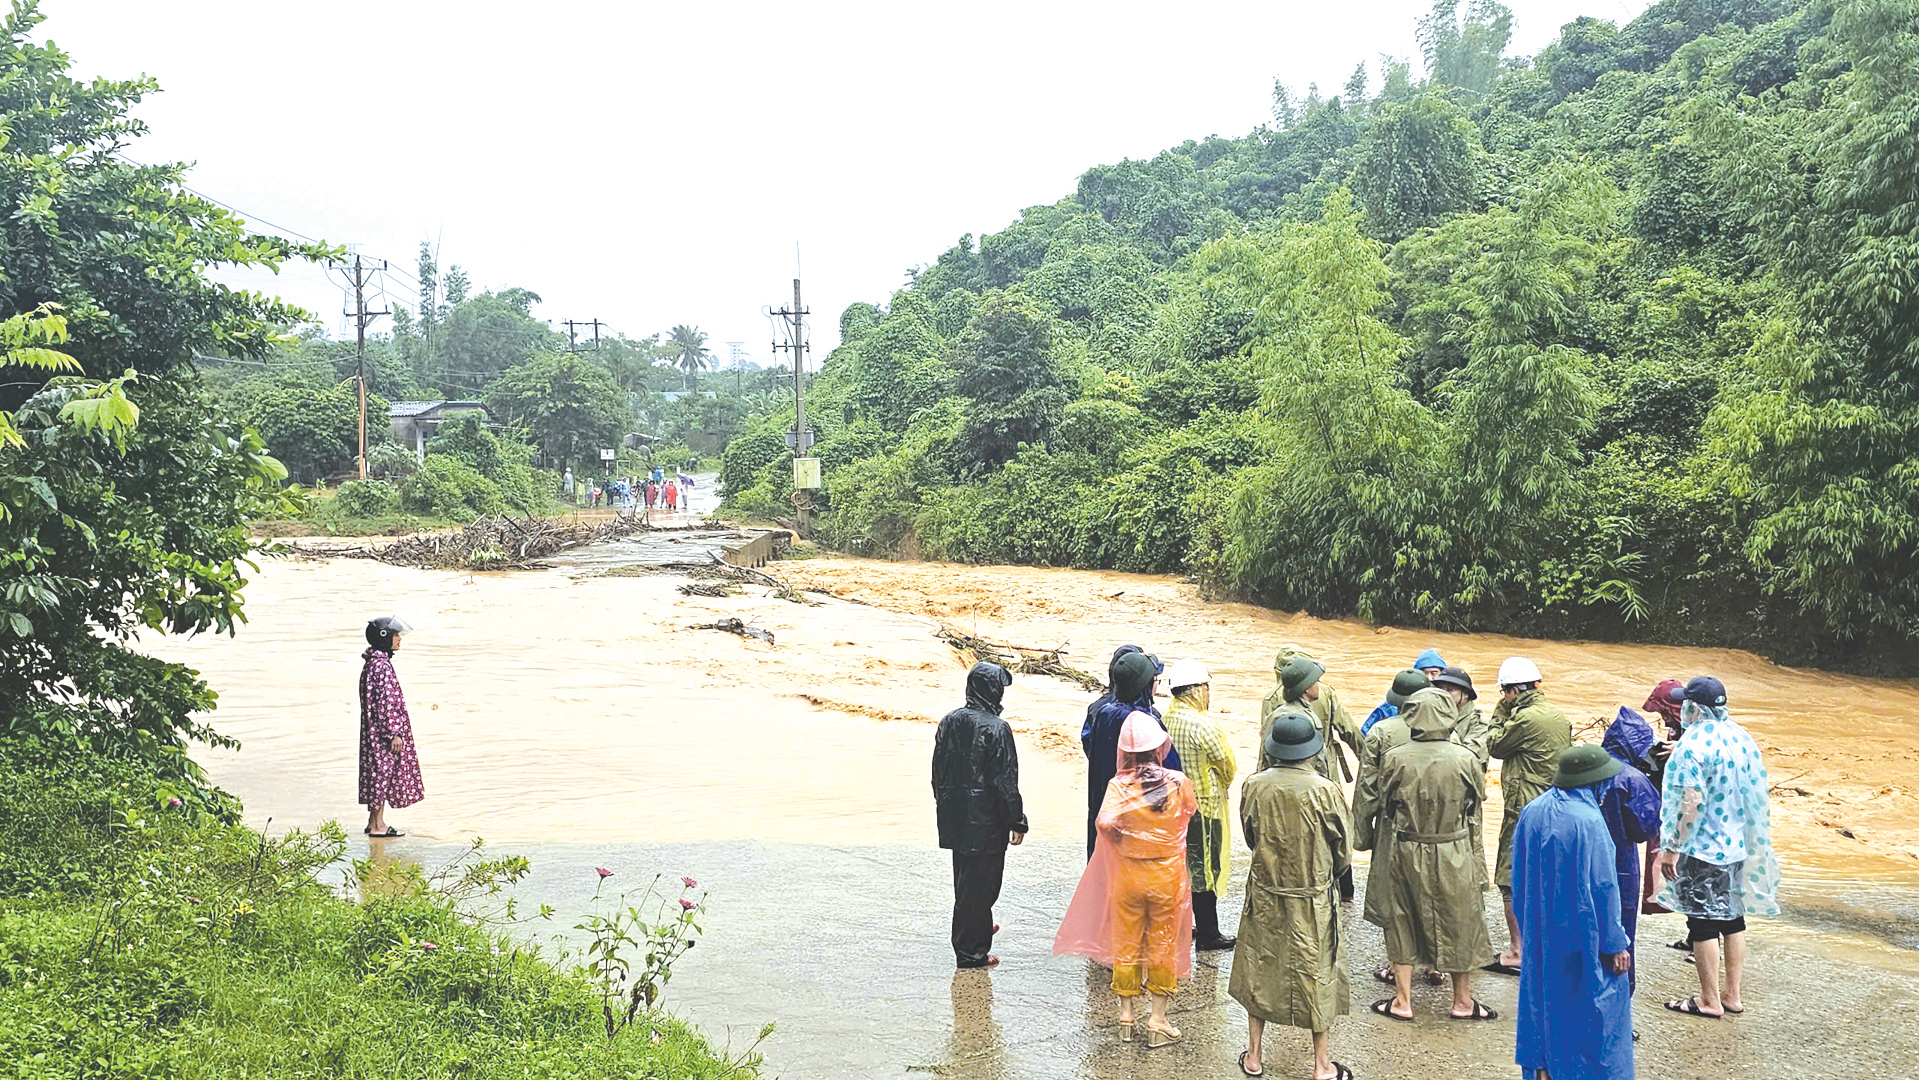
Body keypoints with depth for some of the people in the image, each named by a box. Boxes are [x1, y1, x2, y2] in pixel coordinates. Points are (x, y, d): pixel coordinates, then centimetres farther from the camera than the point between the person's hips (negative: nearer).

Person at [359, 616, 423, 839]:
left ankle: (375, 821, 21)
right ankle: (377, 825, 2)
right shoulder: (381, 667, -20)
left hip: (375, 730, 10)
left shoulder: (373, 663, 13)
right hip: (382, 731, -10)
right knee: (382, 771, -3)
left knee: (379, 773, 14)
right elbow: (385, 703, -22)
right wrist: (394, 733, -20)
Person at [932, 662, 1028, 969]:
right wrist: (1017, 820, -7)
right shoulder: (996, 729, -19)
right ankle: (971, 952, 7)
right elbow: (1005, 780, -16)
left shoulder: (949, 721, 2)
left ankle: (980, 927, 42)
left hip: (956, 817, 7)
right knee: (980, 882, 2)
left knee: (965, 877, 22)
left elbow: (939, 769, 10)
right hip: (985, 819, -7)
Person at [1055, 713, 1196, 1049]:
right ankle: (1157, 1020, 17)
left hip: (1128, 874, 0)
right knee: (1163, 946, 12)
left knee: (1126, 945, 14)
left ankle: (1127, 1015, 25)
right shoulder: (1179, 782, -11)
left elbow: (1105, 823, -28)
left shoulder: (1119, 785, -15)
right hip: (1168, 876, 0)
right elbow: (1189, 813, 8)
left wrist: (1120, 840, -8)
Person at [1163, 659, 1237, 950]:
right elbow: (1227, 763, -11)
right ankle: (1208, 934, 11)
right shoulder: (1201, 724, -22)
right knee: (1204, 871, 2)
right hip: (1203, 806, -8)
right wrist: (1224, 783, 10)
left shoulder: (1166, 719, 1)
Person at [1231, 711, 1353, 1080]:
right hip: (1314, 898, -2)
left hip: (1265, 895, 2)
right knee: (1317, 974, 12)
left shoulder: (1254, 786, -11)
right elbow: (1343, 849, -6)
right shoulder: (1325, 791, -18)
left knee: (1260, 969, 16)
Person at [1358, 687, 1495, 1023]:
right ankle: (1463, 1001, 28)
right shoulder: (1464, 759, -14)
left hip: (1406, 855, 1)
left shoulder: (1394, 759, -13)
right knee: (1458, 924, 15)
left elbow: (1377, 801, 0)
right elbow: (1479, 794, 4)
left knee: (1402, 925, 15)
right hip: (1453, 856, -1)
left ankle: (1402, 1000, 21)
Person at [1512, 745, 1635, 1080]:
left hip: (1540, 935, 7)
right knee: (1593, 1006, 7)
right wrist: (1616, 944, -9)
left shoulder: (1531, 813, -2)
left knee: (1544, 998, 17)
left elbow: (1519, 877, 7)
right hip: (1582, 937, -7)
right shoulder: (1588, 821, -22)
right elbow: (1603, 888, -18)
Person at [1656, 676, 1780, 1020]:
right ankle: (1733, 995, 23)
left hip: (1701, 849, -8)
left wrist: (1673, 847, -18)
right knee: (1733, 918, 15)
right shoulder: (1741, 737, 6)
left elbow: (1691, 802, -24)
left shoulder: (1694, 744, -19)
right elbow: (1755, 795, 13)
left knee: (1703, 922, 2)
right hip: (1738, 846, 8)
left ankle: (1709, 1000, 9)